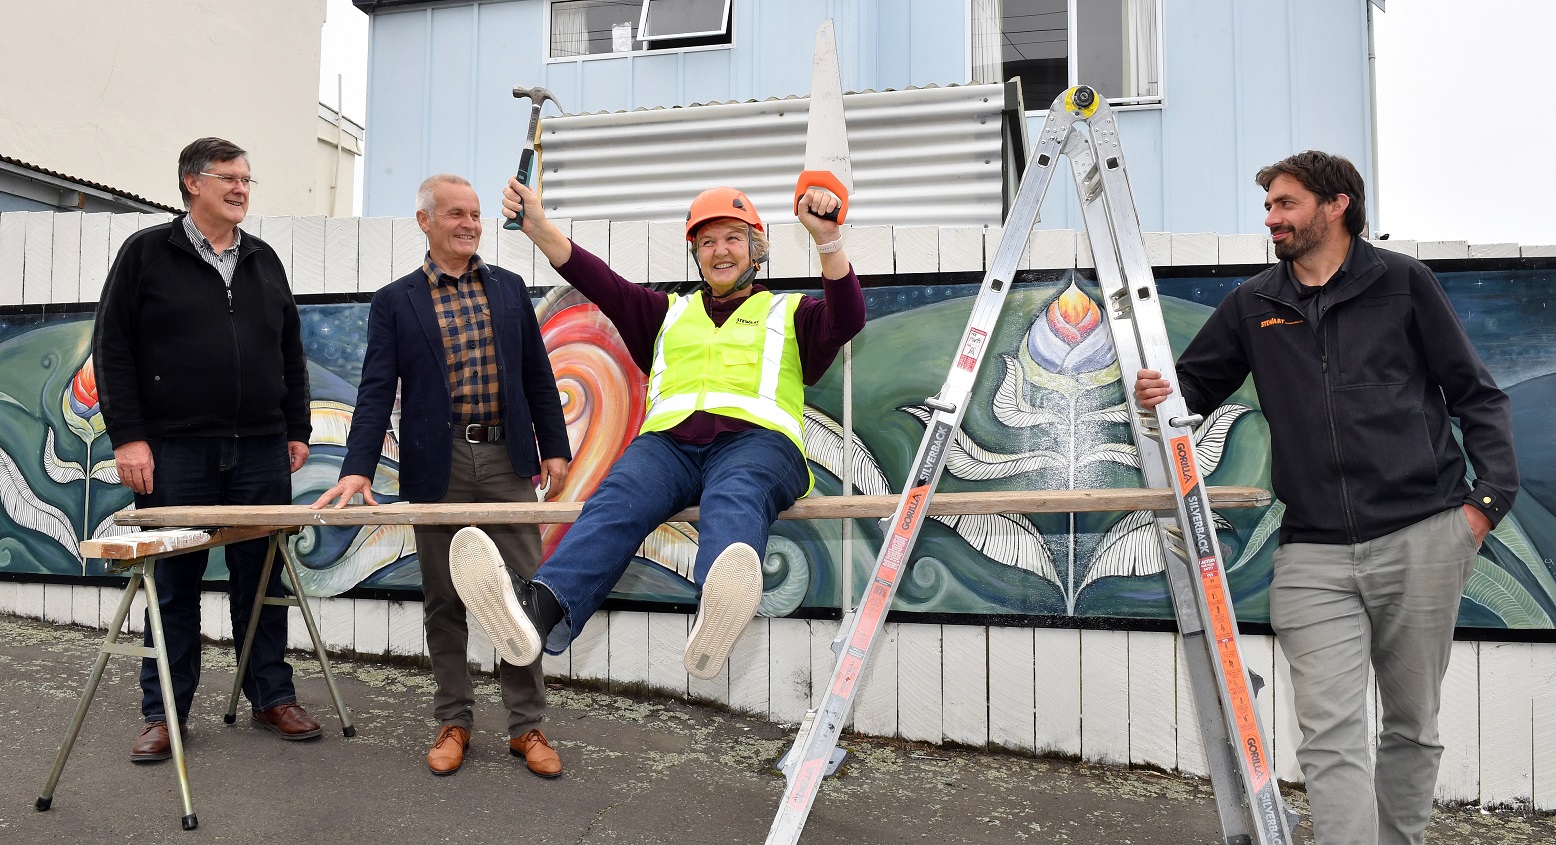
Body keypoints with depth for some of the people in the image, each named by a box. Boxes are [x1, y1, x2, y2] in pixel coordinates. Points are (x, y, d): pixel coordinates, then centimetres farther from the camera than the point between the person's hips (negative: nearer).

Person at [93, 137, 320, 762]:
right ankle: (163, 714, 17)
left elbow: (290, 354, 17)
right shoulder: (146, 253, 3)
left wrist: (297, 430, 11)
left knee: (261, 580, 9)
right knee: (174, 585, 5)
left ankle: (272, 698, 19)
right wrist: (127, 436, -8)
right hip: (174, 450, -3)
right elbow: (112, 348, -1)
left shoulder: (264, 261, 14)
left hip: (261, 452, 3)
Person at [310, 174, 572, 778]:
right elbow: (377, 390, -2)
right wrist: (357, 469, -13)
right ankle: (453, 721, 23)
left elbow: (537, 376, 12)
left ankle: (527, 726, 12)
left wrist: (555, 448, 4)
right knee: (443, 601, 8)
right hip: (438, 467, -1)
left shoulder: (510, 289, 11)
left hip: (508, 461, 1)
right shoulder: (395, 302, 5)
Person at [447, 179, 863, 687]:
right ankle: (540, 608, -59)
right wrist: (538, 227, 12)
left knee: (734, 500, -39)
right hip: (668, 440, 2)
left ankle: (717, 612, -70)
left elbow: (847, 318, 9)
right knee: (618, 499, -32)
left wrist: (828, 240, -5)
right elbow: (600, 282, 24)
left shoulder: (788, 313, 29)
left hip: (755, 438, -2)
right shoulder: (670, 312, 35)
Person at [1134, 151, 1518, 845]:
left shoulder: (1401, 281, 6)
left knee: (1412, 725, 13)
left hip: (1423, 539, -1)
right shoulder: (1252, 305, 12)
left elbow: (1476, 394, 7)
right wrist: (1158, 393, -7)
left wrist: (1490, 495, -3)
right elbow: (1194, 385, 16)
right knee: (1330, 736, -7)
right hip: (1313, 553, 1)